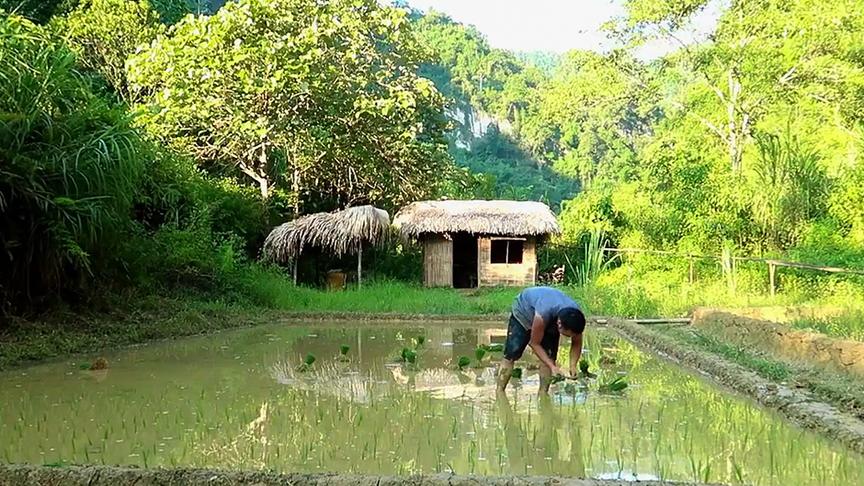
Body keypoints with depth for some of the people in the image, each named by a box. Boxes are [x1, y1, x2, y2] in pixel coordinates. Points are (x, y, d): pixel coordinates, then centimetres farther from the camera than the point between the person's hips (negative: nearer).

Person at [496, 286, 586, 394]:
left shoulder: (576, 316, -31)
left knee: (550, 356, -10)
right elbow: (534, 343, -32)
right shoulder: (543, 315, -46)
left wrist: (573, 365, -29)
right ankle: (499, 392, -11)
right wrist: (553, 366, -38)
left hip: (550, 321, 4)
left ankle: (543, 393, -2)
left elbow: (576, 344, -14)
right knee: (511, 354, -14)